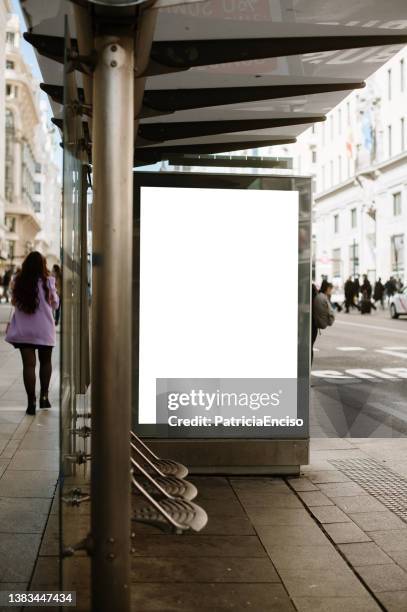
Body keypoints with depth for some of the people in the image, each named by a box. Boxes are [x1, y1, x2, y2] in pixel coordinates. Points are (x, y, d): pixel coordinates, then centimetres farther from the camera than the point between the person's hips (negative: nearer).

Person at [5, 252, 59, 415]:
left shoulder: (17, 281, -4)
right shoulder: (48, 281, -9)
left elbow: (14, 301, 10)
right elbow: (55, 304, 2)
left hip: (23, 330, 1)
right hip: (44, 329, -1)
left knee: (28, 364, 2)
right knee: (45, 362, 19)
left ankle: (31, 403, -1)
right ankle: (44, 396, 18)